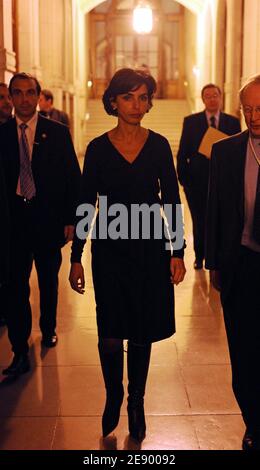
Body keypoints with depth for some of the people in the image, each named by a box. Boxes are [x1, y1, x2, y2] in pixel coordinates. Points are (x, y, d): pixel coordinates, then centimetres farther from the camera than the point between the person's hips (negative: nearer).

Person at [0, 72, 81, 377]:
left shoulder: (57, 132, -2)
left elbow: (73, 178, -1)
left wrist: (70, 219, -5)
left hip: (48, 219, 0)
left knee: (49, 281, 17)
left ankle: (48, 329, 40)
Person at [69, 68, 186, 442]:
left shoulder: (158, 145, -1)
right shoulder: (98, 148, -2)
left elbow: (171, 200, 3)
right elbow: (86, 204, 1)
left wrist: (178, 252, -1)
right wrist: (76, 258, -1)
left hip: (150, 249, 1)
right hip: (109, 249, 0)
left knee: (142, 334, 9)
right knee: (110, 335, 1)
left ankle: (136, 403, 27)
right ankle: (113, 398, 26)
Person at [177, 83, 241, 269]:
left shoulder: (233, 122, 2)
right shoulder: (191, 121, 0)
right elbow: (182, 153, 1)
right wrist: (183, 178, -3)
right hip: (197, 182, 0)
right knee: (199, 222, 13)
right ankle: (199, 256, 31)